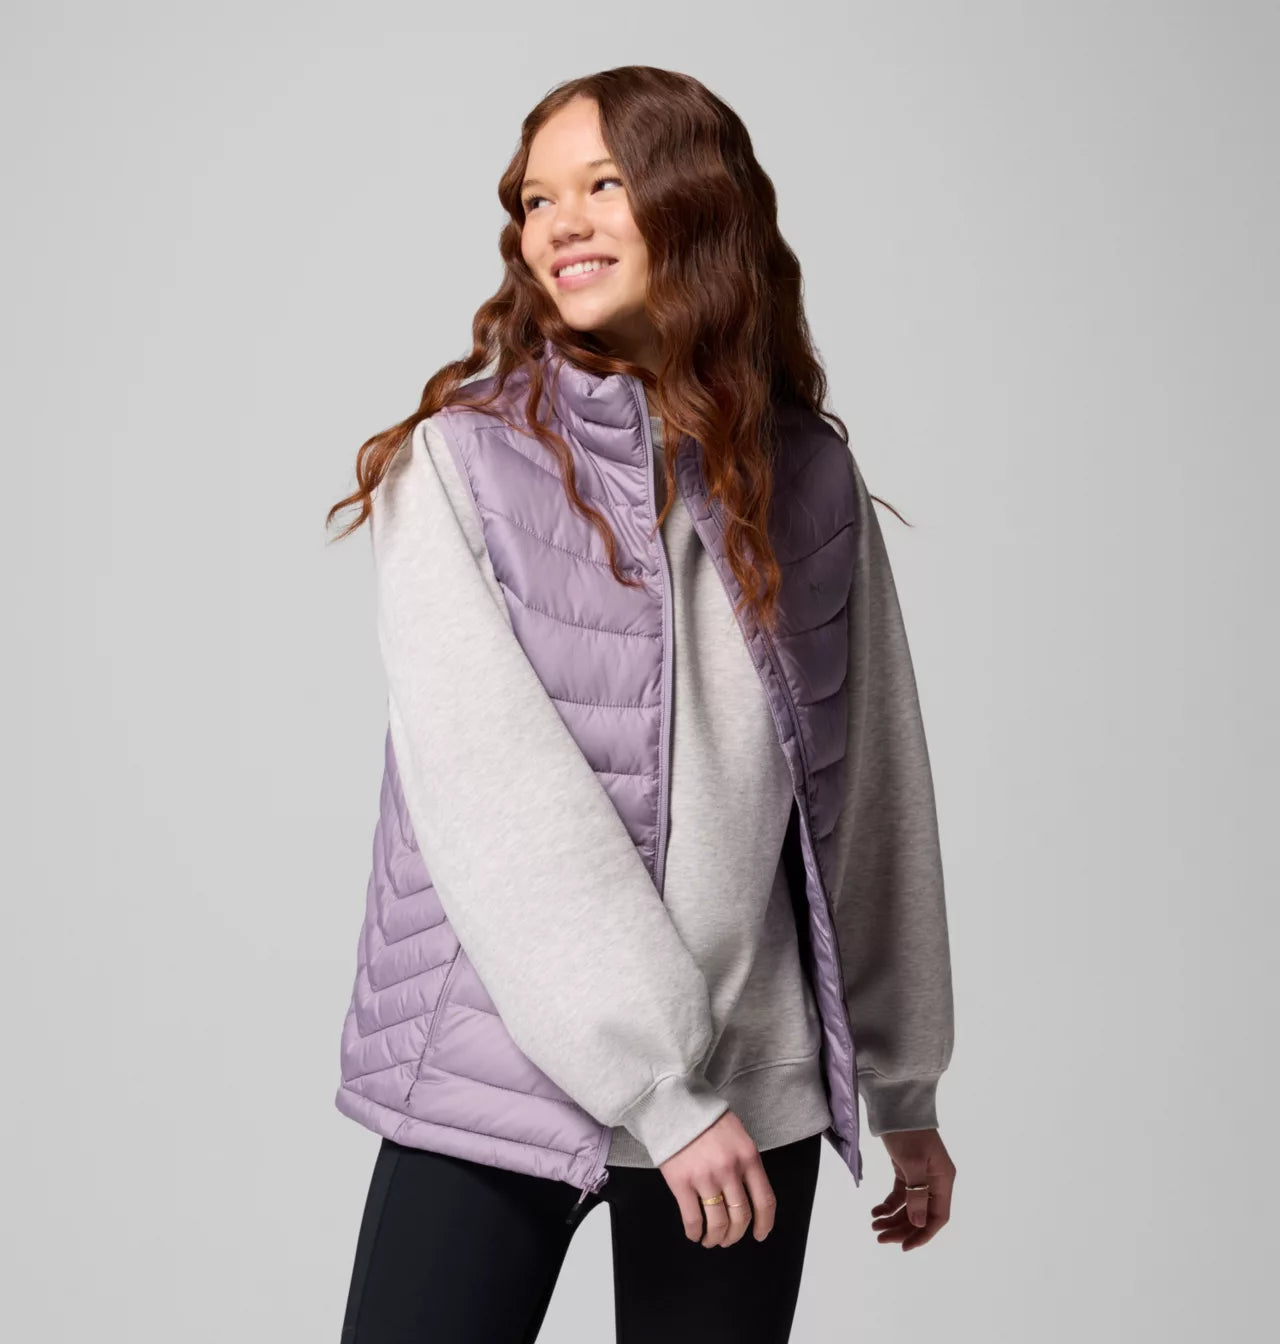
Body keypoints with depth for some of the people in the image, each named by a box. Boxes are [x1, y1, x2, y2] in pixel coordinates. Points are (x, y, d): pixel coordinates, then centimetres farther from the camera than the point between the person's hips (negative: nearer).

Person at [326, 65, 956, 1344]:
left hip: (754, 1090, 3)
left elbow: (869, 788, 9)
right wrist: (660, 1082, -18)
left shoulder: (811, 480, 4)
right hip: (494, 1084, -2)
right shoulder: (461, 461, -6)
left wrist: (907, 1090, 14)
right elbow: (493, 798, -15)